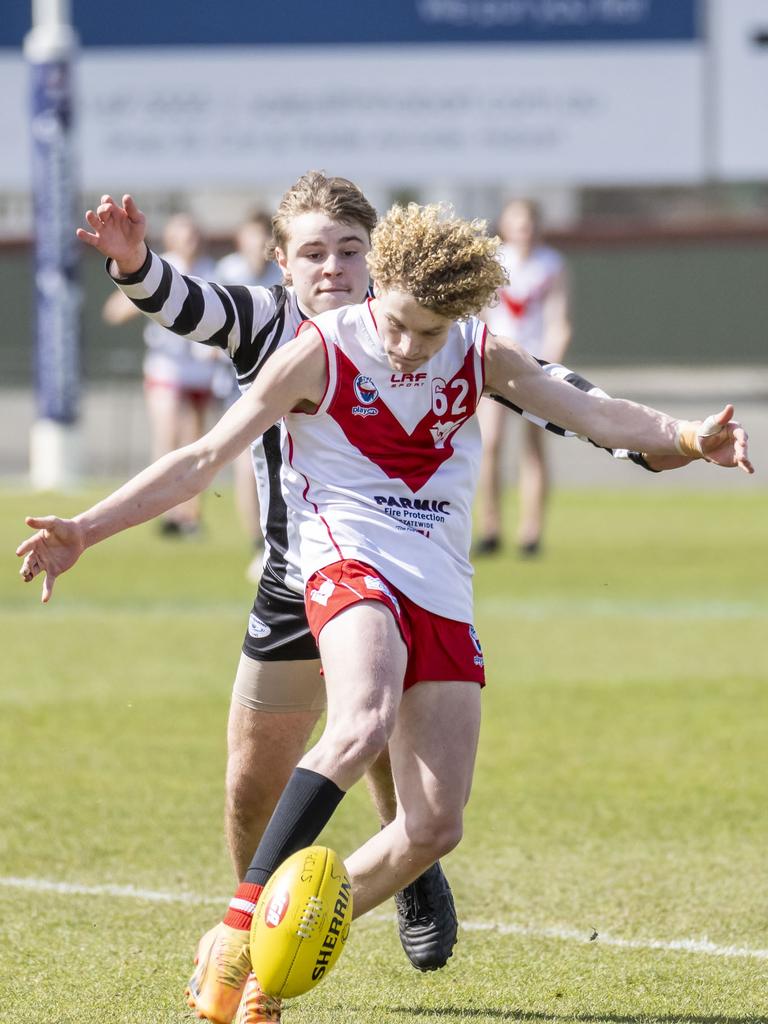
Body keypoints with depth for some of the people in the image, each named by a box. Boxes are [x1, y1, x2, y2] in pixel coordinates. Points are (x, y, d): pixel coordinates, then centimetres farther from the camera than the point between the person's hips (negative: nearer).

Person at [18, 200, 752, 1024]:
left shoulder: (481, 358, 8)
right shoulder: (321, 353, -4)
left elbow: (589, 412, 3)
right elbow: (206, 458, -4)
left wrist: (685, 438, -17)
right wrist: (86, 530, -10)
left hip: (443, 596, 5)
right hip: (350, 564, -5)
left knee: (435, 826, -4)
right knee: (364, 724, -37)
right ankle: (241, 924, -37)